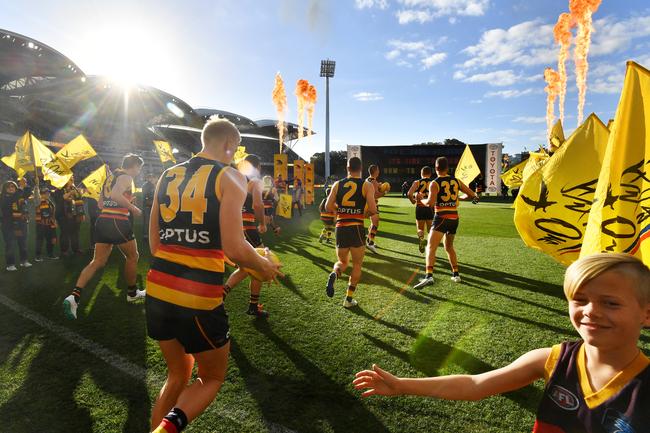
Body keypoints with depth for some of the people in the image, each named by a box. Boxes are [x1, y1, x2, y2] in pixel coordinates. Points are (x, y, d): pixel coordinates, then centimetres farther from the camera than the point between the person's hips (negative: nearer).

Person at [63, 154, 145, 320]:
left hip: (102, 220, 8)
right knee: (132, 256, 12)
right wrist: (132, 207, -14)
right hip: (117, 222, -8)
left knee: (98, 261, 7)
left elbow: (101, 203, 24)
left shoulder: (111, 176, 20)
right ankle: (132, 293, 25)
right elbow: (116, 195, -26)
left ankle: (74, 296, -8)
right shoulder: (126, 177, -7)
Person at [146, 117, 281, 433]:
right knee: (212, 378, 18)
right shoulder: (230, 178, -6)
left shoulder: (168, 176, 12)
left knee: (177, 375, 28)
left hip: (158, 291, 6)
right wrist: (264, 266, 3)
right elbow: (234, 249, -16)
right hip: (199, 298, -6)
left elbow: (154, 244, 13)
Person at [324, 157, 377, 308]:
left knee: (342, 262, 21)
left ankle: (334, 274, -12)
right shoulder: (367, 185, -2)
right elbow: (373, 209, -11)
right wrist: (365, 214, 10)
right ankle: (349, 299, 15)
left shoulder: (337, 184, 6)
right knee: (357, 264, 15)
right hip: (356, 228, -2)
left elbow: (328, 207, 0)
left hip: (340, 228, 3)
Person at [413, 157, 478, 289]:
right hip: (454, 218, 6)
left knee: (431, 247, -12)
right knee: (449, 247, 24)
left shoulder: (434, 183, -6)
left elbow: (430, 202, -18)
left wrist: (421, 199, 1)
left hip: (441, 218, -6)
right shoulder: (456, 181, 9)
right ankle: (456, 274, 28)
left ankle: (429, 276, -29)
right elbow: (473, 195, 14)